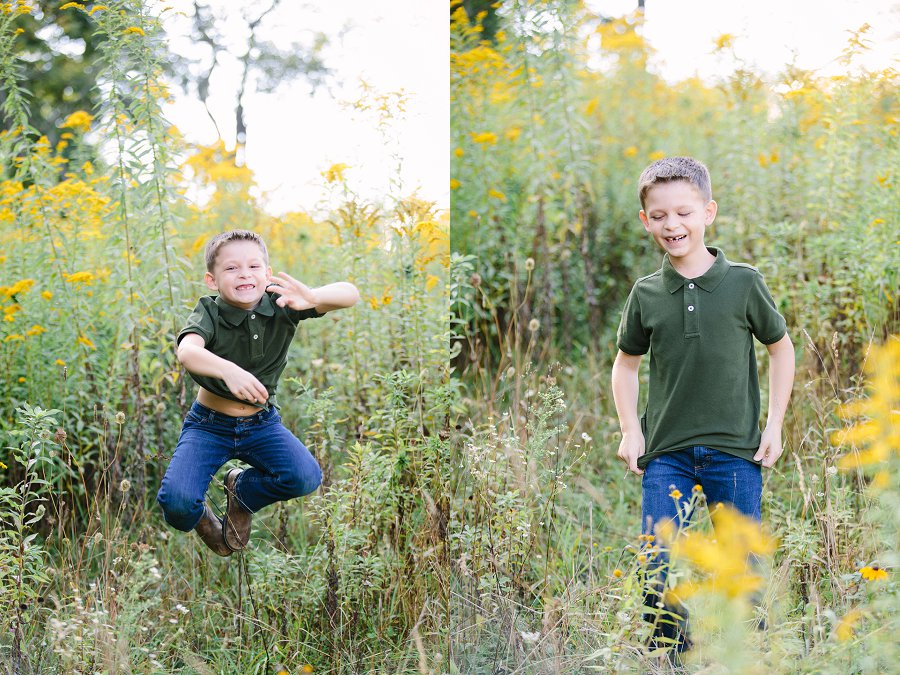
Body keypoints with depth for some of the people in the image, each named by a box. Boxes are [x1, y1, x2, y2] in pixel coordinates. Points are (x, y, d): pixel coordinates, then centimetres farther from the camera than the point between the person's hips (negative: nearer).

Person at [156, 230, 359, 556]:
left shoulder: (280, 306, -13)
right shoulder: (209, 312, -18)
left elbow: (349, 294, -25)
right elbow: (187, 351, -41)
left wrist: (312, 298, -48)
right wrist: (227, 370, -61)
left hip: (262, 422, 2)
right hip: (209, 424, -2)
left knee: (306, 477, -23)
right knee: (176, 501, -24)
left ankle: (242, 491, 12)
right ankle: (199, 514, 19)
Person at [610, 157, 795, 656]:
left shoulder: (743, 283, -3)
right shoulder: (646, 295, 2)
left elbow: (781, 348, 9)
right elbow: (626, 361, 17)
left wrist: (775, 425, 4)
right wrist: (630, 430, 6)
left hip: (736, 452, -1)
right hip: (666, 456, 1)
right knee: (658, 577, -1)